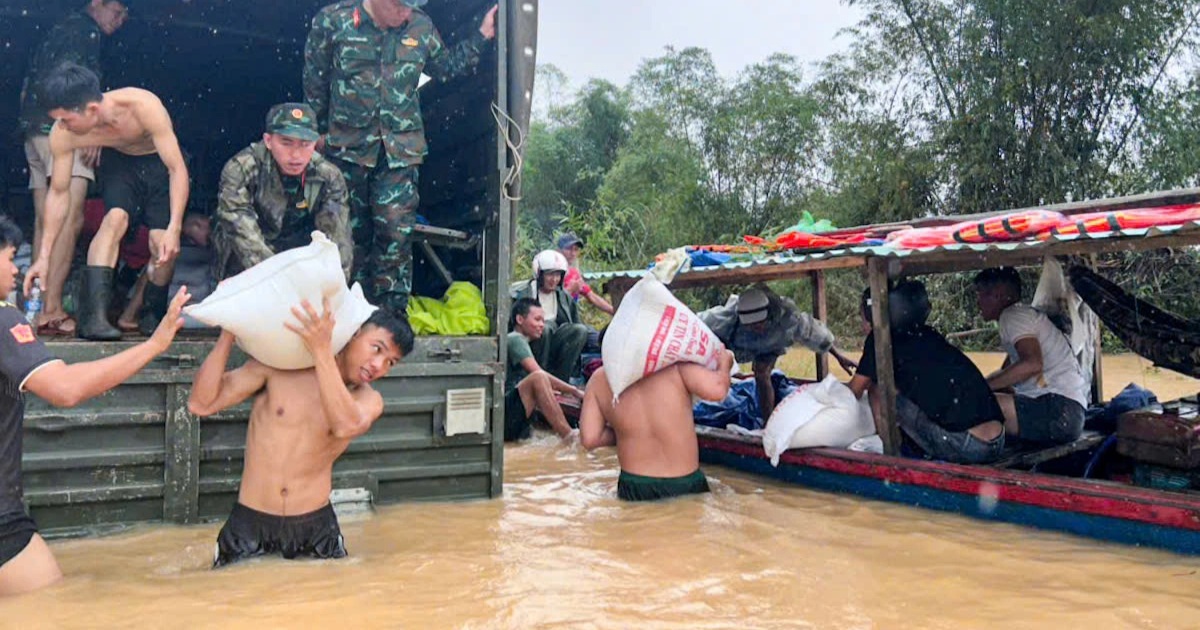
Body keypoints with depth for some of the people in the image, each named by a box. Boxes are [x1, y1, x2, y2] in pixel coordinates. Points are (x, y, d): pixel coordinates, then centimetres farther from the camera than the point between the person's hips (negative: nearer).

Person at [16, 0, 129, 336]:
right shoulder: (85, 28, 1)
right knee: (70, 219, -17)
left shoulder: (59, 30, 28)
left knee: (46, 223, 6)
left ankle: (38, 307, 5)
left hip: (34, 129, 10)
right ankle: (51, 309, -23)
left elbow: (27, 87, 25)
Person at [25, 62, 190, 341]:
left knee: (164, 246, -14)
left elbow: (178, 169, -34)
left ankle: (153, 314, 12)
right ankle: (93, 315, -33)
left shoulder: (143, 106, -37)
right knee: (115, 217, -29)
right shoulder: (63, 134, -24)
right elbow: (59, 193, -12)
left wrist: (174, 228, -43)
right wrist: (43, 255, -13)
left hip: (160, 162, -2)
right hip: (119, 160, 2)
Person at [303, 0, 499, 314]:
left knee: (396, 229, -8)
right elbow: (314, 81, 6)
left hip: (401, 147, 1)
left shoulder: (421, 26, 1)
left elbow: (445, 66, 19)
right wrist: (321, 131, 11)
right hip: (348, 145, 0)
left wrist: (482, 35, 11)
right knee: (353, 229, 8)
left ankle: (392, 313, 0)